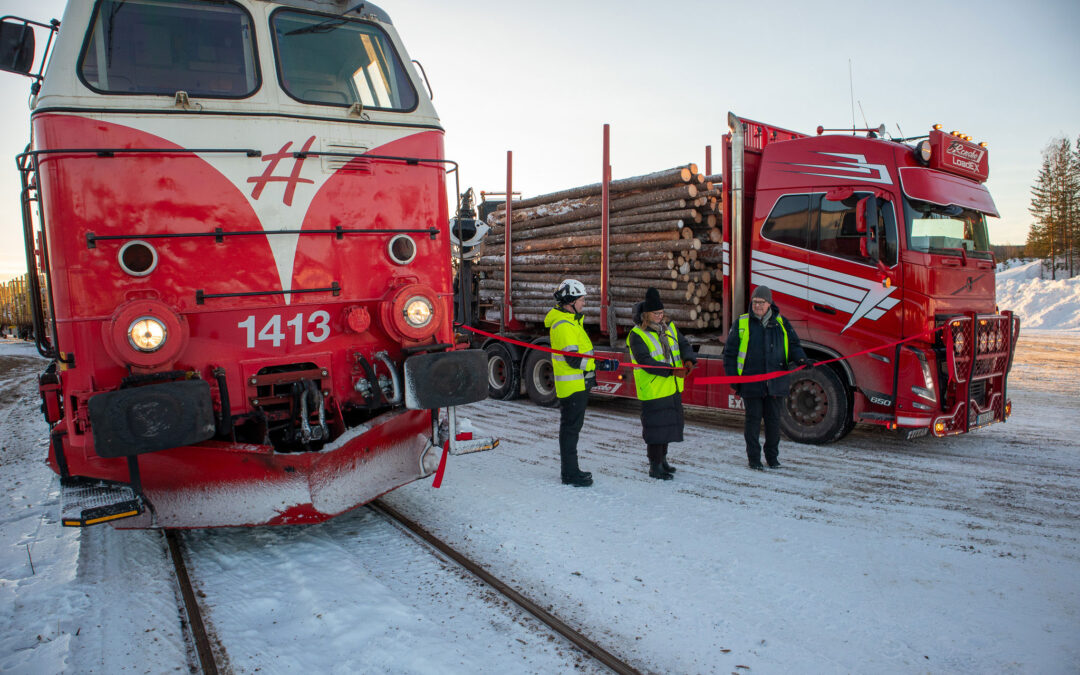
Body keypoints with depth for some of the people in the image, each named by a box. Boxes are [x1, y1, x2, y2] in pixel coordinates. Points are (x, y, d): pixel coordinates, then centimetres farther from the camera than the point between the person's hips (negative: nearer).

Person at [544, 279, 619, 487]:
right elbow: (574, 359, -25)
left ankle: (571, 470, 26)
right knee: (571, 428, -4)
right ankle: (570, 474, 3)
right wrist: (601, 364, -25)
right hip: (572, 386, -11)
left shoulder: (571, 321, 15)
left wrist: (590, 373, 28)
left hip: (578, 384, 11)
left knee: (572, 426, 16)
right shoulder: (563, 325, -19)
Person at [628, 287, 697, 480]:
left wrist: (689, 360, -15)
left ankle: (662, 459, 32)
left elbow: (684, 345, 8)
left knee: (668, 423, 16)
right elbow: (645, 361, -22)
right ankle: (655, 466, 7)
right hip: (653, 390, -7)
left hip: (672, 388, 7)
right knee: (656, 426, -4)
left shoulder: (669, 328, 9)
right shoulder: (637, 335, -13)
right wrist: (672, 370, -29)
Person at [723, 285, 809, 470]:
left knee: (774, 420, 8)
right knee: (753, 420, 3)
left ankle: (772, 457, 23)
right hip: (751, 383, -2)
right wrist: (733, 377, -2)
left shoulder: (781, 323, 9)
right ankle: (754, 458, 14)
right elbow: (730, 352, 4)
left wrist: (800, 358, -6)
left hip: (775, 383, 2)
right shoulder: (741, 324, 3)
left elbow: (793, 345, 15)